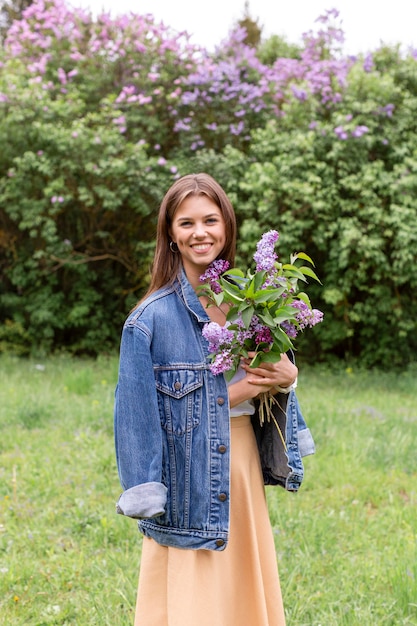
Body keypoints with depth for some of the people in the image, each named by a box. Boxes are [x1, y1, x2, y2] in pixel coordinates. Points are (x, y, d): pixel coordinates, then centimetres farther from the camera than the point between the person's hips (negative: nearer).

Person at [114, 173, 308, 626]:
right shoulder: (152, 319, -12)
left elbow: (268, 374, 14)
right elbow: (140, 417, -12)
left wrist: (285, 377, -6)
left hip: (242, 466, 5)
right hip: (190, 481, -5)